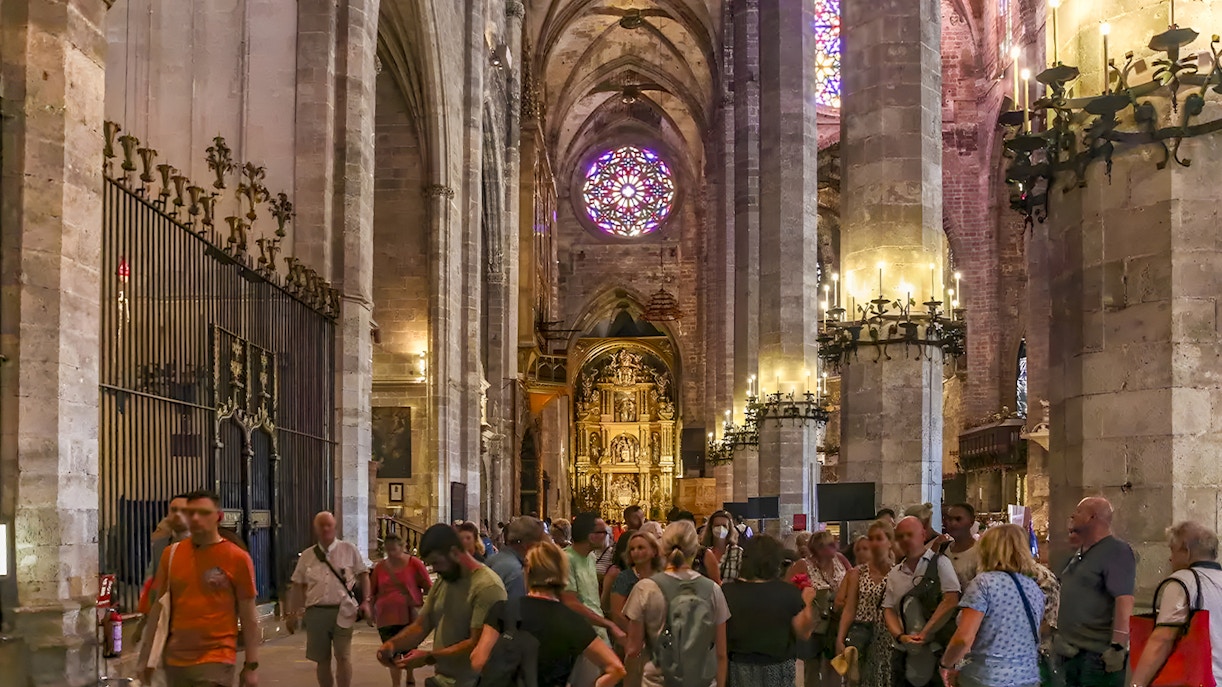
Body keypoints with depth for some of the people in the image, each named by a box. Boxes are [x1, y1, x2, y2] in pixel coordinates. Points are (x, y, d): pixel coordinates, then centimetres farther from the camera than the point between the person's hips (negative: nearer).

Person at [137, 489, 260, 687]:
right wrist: (146, 656, 10)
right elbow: (159, 607, 11)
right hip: (175, 660, 4)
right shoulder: (171, 554, 5)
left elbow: (248, 616, -3)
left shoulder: (237, 558, -6)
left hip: (216, 661, -4)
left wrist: (251, 665, -4)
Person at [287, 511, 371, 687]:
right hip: (316, 612, 2)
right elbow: (298, 585, 11)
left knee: (343, 657, -6)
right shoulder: (307, 556, 10)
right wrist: (293, 613, 7)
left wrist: (365, 601, -4)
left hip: (342, 611, -2)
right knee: (322, 659, 9)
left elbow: (363, 575, 7)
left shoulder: (349, 550, 5)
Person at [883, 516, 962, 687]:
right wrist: (900, 636, -10)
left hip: (937, 650, -5)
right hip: (904, 653, 5)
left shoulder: (939, 563, -3)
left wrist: (925, 634, -15)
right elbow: (888, 609, 9)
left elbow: (951, 601, -13)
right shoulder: (894, 573, 13)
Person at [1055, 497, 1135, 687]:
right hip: (1072, 652, 9)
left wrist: (1117, 646, -25)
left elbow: (1124, 601, -20)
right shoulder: (1079, 554, 19)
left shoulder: (1116, 552, -11)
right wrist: (1058, 635, 19)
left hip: (1099, 656, -9)